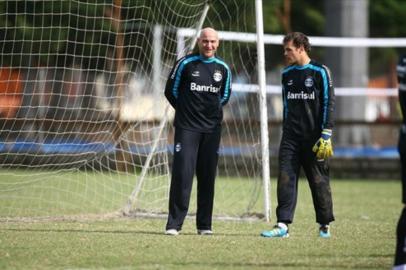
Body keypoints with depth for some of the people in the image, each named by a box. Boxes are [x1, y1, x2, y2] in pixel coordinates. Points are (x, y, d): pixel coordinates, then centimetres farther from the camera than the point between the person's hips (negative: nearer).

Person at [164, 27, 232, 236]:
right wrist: (186, 111, 9)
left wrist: (213, 112, 12)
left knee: (208, 176, 4)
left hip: (212, 129, 3)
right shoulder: (185, 64, -3)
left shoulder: (223, 68, 7)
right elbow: (171, 91, 5)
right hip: (186, 127, -3)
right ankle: (174, 224, -7)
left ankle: (204, 225, 11)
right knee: (182, 174, -9)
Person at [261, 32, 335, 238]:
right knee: (285, 178, -7)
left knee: (319, 181, 2)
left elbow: (328, 104, -6)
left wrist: (326, 135, -12)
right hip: (291, 137, 5)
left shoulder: (320, 72, -4)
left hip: (314, 137, -4)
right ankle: (283, 225, -9)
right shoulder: (287, 74, 12)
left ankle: (324, 225, 14)